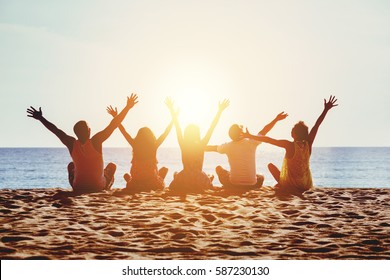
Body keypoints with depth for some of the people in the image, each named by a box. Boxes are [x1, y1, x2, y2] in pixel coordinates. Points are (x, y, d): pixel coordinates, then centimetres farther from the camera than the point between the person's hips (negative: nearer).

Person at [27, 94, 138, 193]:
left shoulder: (72, 144, -12)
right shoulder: (95, 141, -19)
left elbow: (56, 130, -1)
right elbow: (113, 125, -17)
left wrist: (40, 118, 10)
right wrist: (127, 107, -13)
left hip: (78, 189, 2)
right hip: (99, 187, -2)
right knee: (112, 166, 25)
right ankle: (105, 188, 16)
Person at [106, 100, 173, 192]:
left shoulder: (135, 146, -9)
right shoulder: (154, 147, -11)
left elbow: (124, 132, 0)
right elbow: (166, 132, -3)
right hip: (154, 185, -2)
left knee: (127, 175, 36)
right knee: (164, 169, 27)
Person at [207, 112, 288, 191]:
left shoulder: (228, 146, -6)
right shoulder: (251, 143, -9)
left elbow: (213, 148, 14)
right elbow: (264, 131, 3)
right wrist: (276, 119, 15)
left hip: (233, 184, -1)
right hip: (251, 184, 1)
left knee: (219, 168, 25)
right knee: (261, 177, 35)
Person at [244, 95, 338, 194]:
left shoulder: (289, 145, -20)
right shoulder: (308, 144, -8)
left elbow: (268, 139, -19)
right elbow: (317, 125, -1)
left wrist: (250, 136, -11)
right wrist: (326, 110, 5)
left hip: (289, 185, -4)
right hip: (306, 186, 5)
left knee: (271, 165, 15)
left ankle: (281, 184, 11)